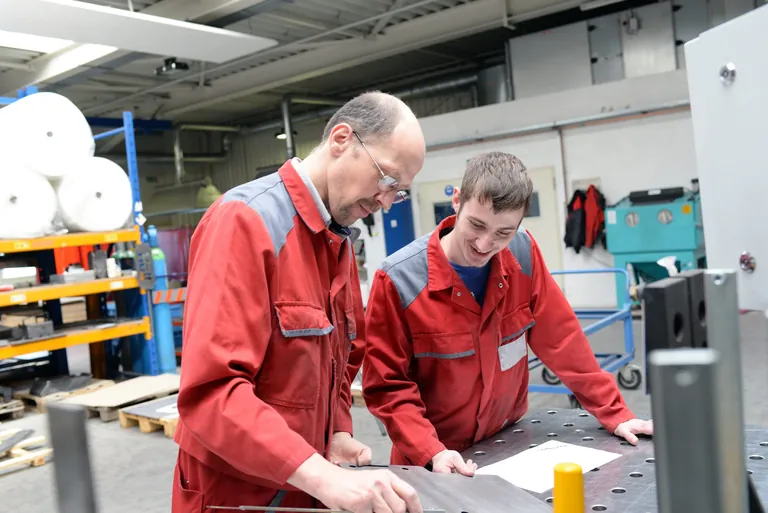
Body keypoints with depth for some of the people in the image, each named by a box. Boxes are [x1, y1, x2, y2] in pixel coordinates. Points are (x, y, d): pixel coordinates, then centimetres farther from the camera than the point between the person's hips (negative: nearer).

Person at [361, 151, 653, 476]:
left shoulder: (522, 253, -8)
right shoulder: (398, 279, -19)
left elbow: (560, 338, 1)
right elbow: (386, 385, -13)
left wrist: (614, 413, 1)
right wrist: (432, 453, -22)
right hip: (434, 465, -1)